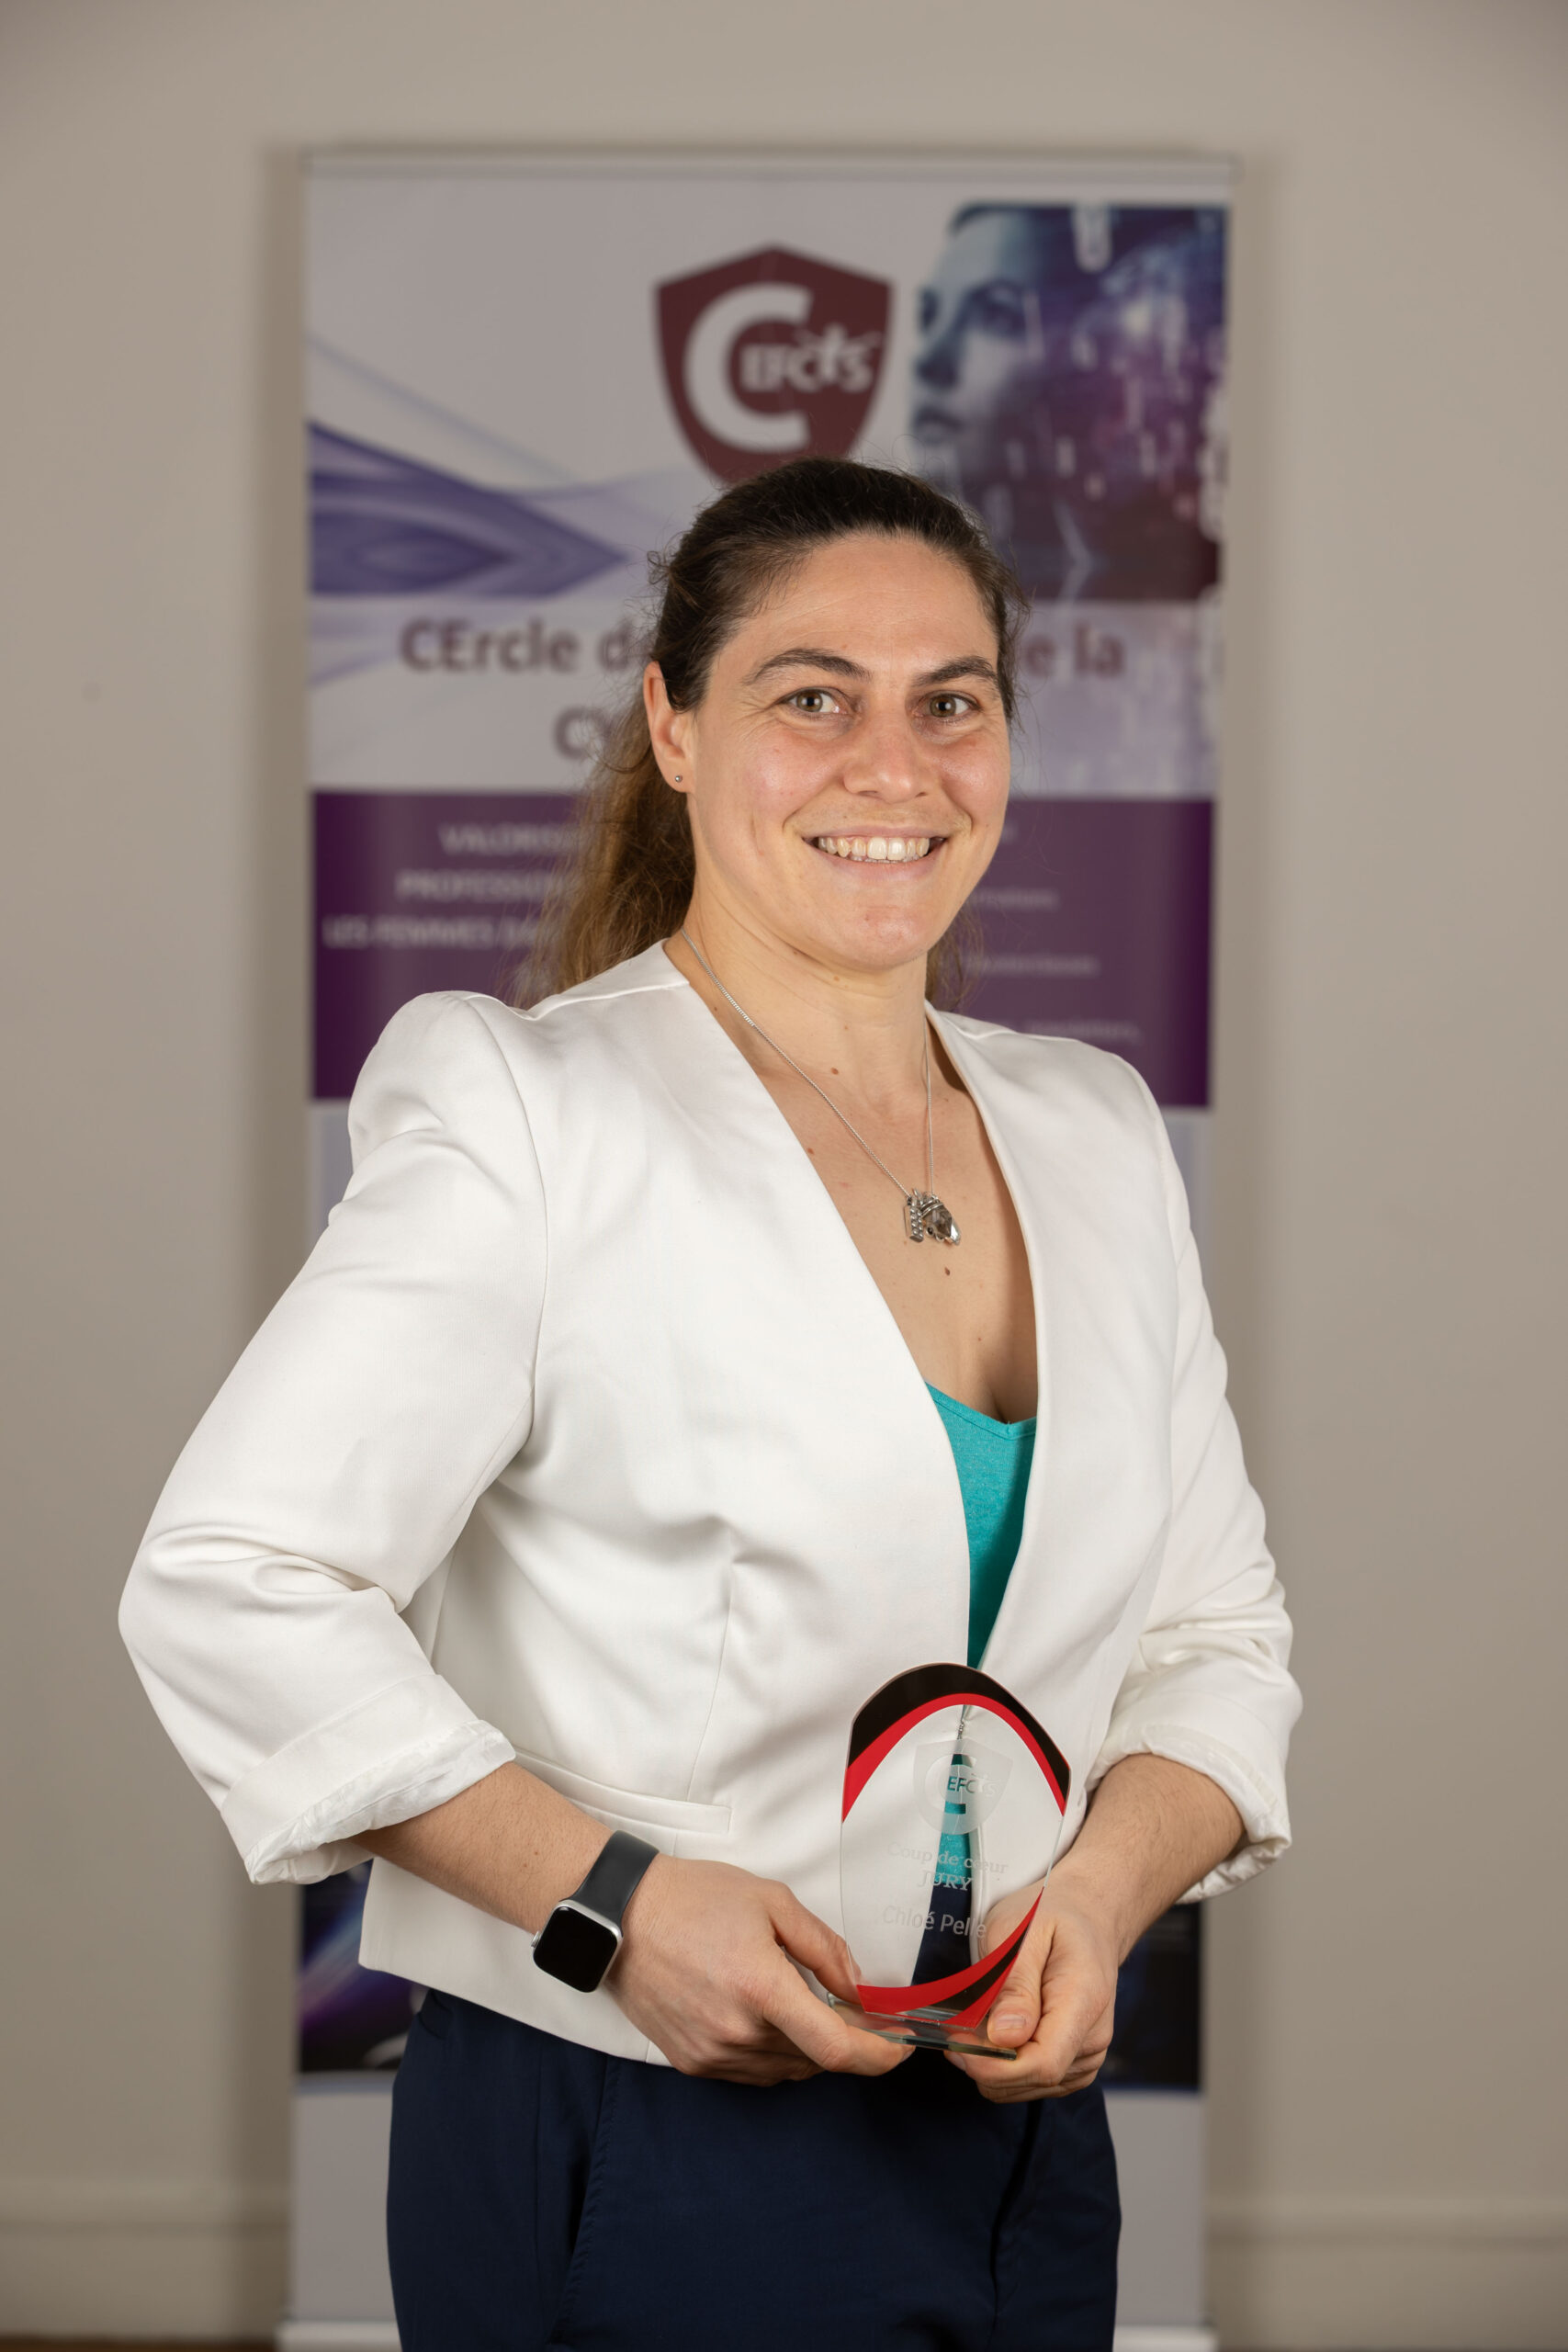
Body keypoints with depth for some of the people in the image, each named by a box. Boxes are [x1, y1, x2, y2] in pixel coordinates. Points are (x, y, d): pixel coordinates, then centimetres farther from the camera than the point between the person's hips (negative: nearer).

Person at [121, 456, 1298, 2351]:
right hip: (632, 2168, -5)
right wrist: (613, 1900, -21)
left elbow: (1216, 1632, 11)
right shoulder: (528, 1114, -10)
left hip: (1017, 2134, 6)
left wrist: (1103, 1894, -8)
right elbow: (229, 1584, -15)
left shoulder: (1097, 1134, 8)